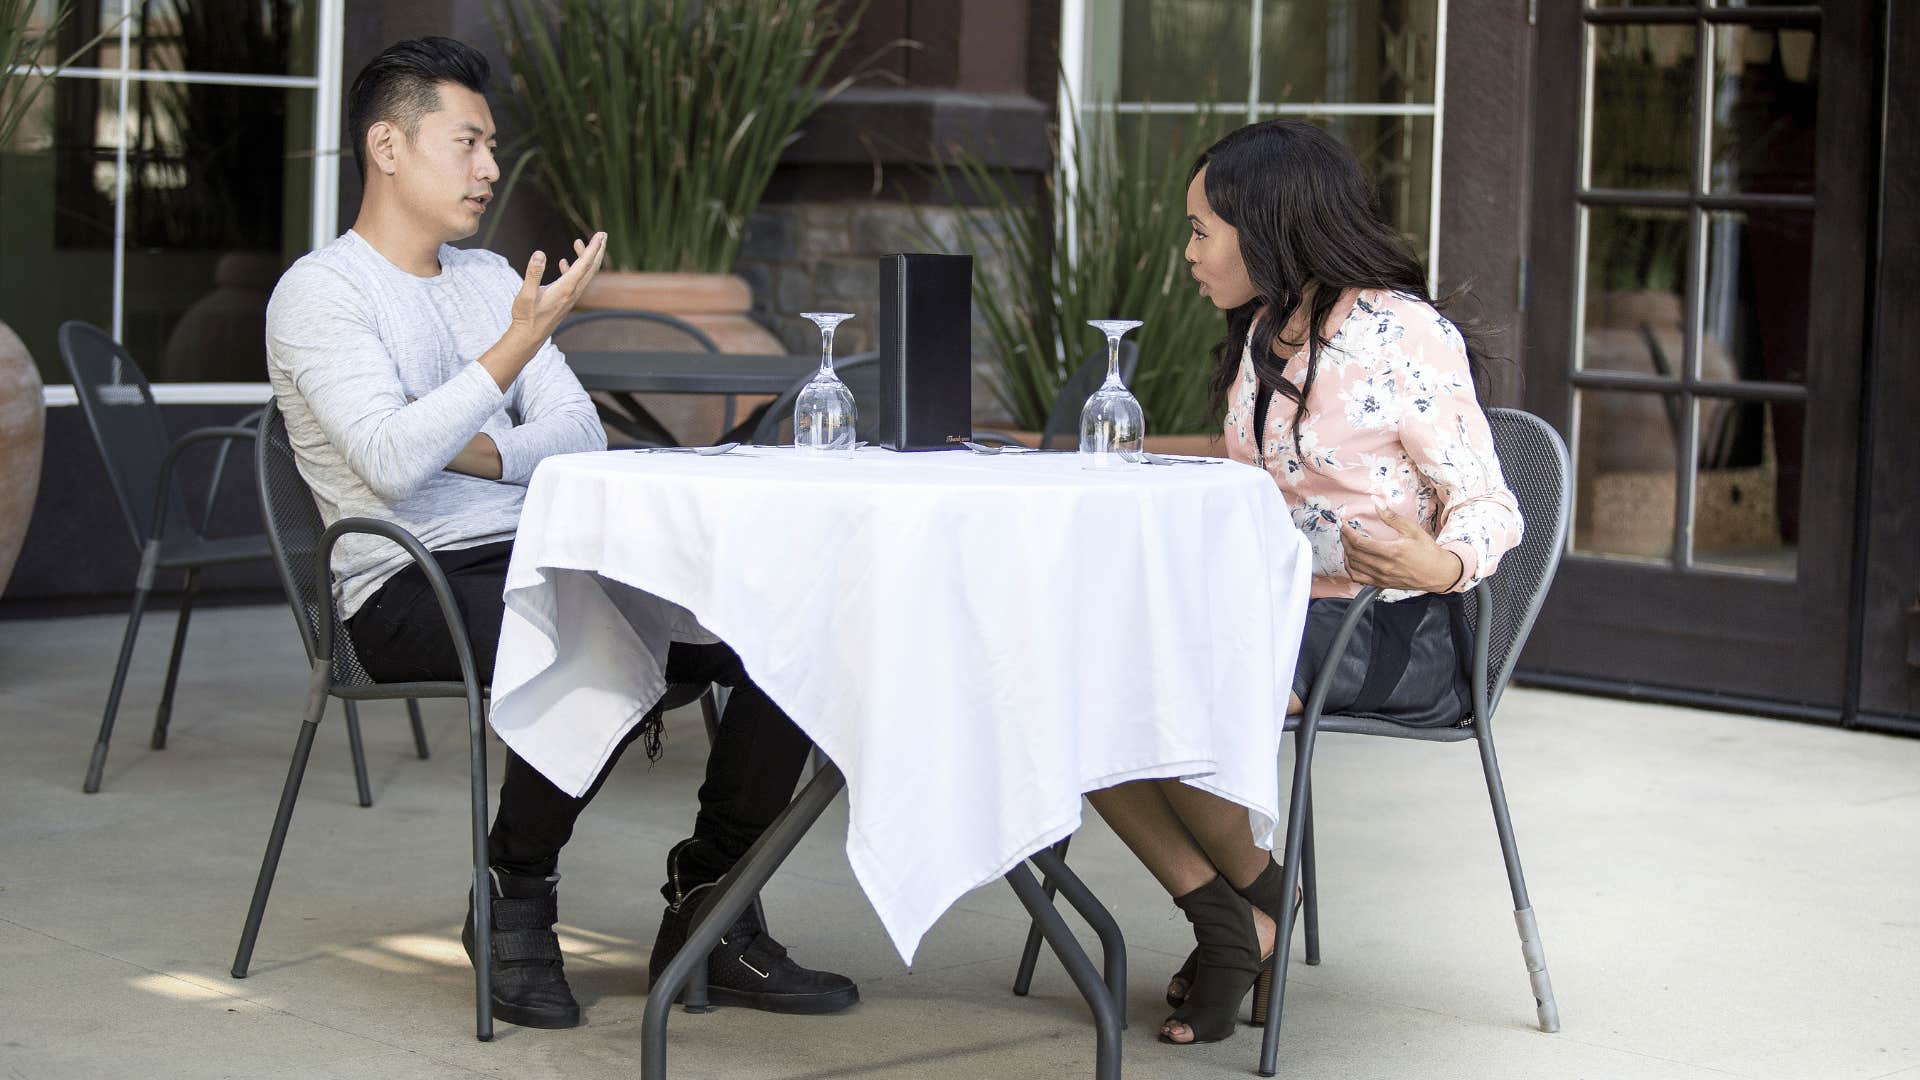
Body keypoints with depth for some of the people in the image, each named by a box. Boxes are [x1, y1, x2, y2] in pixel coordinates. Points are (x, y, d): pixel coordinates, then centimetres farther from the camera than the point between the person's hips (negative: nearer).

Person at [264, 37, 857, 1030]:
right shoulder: (317, 293, -3)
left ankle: (708, 916, -6)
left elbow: (581, 435, 12)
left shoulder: (490, 277, 20)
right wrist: (519, 344, -25)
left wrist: (491, 452, -9)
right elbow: (391, 462, -19)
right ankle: (513, 901, -14)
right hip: (412, 584, -7)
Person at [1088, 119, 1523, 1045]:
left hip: (1393, 635, -8)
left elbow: (1489, 507, -12)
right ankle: (1229, 927, -8)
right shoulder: (1264, 334, 14)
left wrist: (1438, 565, -33)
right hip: (1274, 611, 8)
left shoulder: (1404, 336, -11)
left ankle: (1257, 895, -3)